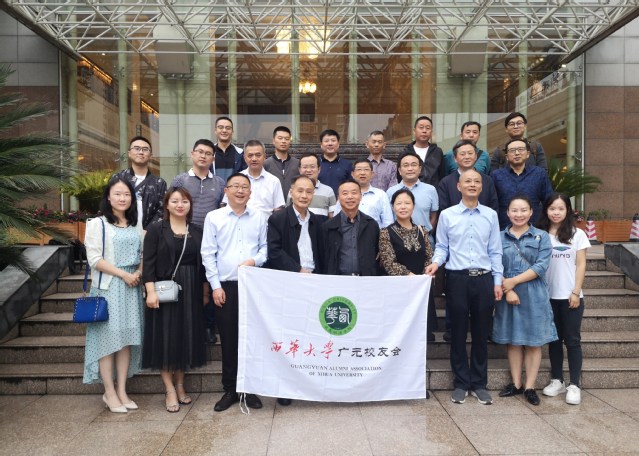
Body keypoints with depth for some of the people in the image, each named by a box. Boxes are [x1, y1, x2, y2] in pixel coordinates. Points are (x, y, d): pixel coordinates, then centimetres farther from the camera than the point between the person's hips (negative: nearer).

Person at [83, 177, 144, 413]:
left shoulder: (136, 225, 12)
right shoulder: (97, 224, -3)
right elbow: (94, 259, -10)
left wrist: (139, 273, -6)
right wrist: (124, 274, -15)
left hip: (131, 287, 5)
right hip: (107, 287, -4)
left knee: (127, 338, 6)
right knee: (108, 337, -1)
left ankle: (121, 391, 15)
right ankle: (109, 393, 10)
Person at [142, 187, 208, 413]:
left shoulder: (197, 232, 8)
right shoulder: (156, 229, -2)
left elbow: (203, 263, 10)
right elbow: (148, 263, -8)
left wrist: (205, 292, 8)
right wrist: (151, 291, -17)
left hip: (191, 292, 4)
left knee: (187, 337, 9)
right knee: (166, 338, 1)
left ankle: (180, 385, 25)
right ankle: (170, 390, 13)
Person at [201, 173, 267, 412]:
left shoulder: (259, 217, 5)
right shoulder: (213, 217, 2)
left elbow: (265, 247, 10)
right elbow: (208, 254, 0)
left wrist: (254, 260, -11)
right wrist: (216, 286, -4)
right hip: (225, 286, -1)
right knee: (228, 339, 7)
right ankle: (230, 389, 21)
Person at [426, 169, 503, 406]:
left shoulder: (491, 215, 7)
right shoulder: (447, 215, 2)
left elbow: (495, 251, 7)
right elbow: (442, 247, 4)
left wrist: (497, 281, 4)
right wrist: (436, 262, -16)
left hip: (484, 279, 2)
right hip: (457, 279, -1)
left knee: (481, 333, 10)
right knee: (458, 333, 7)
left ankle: (479, 383, 24)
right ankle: (461, 383, 21)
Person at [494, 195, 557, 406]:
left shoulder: (541, 236, 2)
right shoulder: (499, 237, 5)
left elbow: (541, 266, -8)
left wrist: (513, 281, -13)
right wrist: (507, 290, -14)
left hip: (534, 296, -1)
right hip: (508, 295, 1)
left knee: (533, 342, 5)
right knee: (513, 341, 10)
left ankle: (529, 387, 16)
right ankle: (516, 384, 22)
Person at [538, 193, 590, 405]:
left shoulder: (577, 234, 0)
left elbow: (581, 265, -1)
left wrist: (576, 292, -8)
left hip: (570, 296, -2)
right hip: (548, 296, 2)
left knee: (572, 340, 3)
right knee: (554, 339, 11)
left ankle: (574, 385, 10)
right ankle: (557, 380, 22)